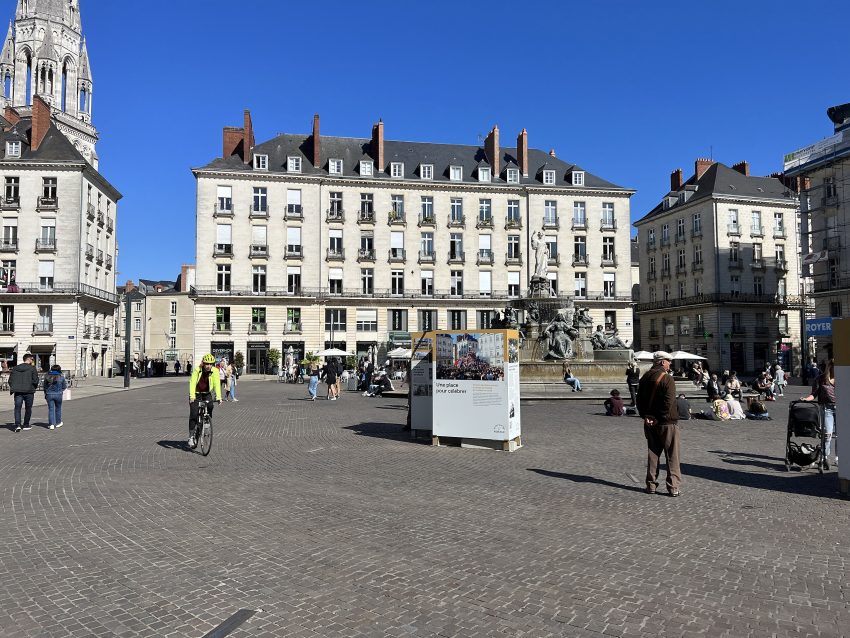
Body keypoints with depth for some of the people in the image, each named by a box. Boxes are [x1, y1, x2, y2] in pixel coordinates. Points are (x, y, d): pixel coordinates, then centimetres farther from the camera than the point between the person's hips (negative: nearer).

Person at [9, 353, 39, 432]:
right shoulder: (32, 368, -6)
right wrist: (35, 387, 8)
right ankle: (26, 425, 18)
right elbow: (35, 380, -11)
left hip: (17, 392, 3)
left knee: (17, 408, 2)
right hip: (29, 391, -3)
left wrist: (13, 388, 18)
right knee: (28, 408, 11)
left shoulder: (15, 368, 8)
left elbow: (10, 380, 7)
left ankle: (17, 425, -14)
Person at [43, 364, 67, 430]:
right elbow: (64, 386, 1)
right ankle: (58, 423, 25)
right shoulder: (61, 377, -4)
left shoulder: (47, 376, 2)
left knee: (50, 409, 3)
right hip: (58, 394, -1)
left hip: (49, 394, 1)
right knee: (58, 408, 14)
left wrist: (45, 394, 18)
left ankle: (51, 424, -5)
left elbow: (45, 386, 8)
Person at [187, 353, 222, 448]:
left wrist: (218, 397, -34)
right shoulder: (197, 370, -21)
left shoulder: (215, 371, -16)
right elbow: (192, 383, -29)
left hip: (207, 394, 2)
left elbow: (217, 384, -22)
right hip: (196, 394, -2)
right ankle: (191, 436, -3)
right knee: (193, 415, -10)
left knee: (210, 407, -23)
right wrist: (192, 396, -41)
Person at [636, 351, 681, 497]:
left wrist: (645, 416, 3)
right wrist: (659, 418, -15)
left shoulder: (645, 378, 8)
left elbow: (639, 399, 8)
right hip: (667, 423, -6)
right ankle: (673, 487, 4)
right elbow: (669, 402, -21)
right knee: (672, 456, 3)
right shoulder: (667, 378, -14)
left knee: (652, 454, 13)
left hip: (650, 423, 6)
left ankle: (651, 485, 15)